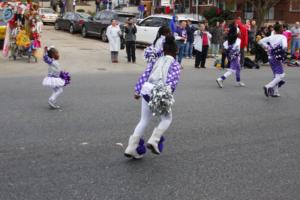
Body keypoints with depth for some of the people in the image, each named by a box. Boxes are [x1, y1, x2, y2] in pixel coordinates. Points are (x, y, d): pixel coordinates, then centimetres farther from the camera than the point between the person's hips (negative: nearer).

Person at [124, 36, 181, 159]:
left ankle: (132, 148, 16)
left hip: (146, 90, 4)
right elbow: (173, 79, -9)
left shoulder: (156, 60, 20)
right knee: (166, 119, 21)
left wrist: (137, 91, 12)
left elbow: (145, 75, 10)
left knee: (144, 121, 18)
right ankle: (154, 140, 3)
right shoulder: (175, 64, 9)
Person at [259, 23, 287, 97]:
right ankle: (268, 87, -19)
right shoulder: (283, 37, -9)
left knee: (276, 75, 19)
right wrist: (282, 50, -4)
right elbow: (284, 46, -25)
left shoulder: (271, 37, 6)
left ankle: (275, 92, 19)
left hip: (270, 57, 7)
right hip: (277, 58, -7)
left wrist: (267, 47, 3)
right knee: (281, 75, -2)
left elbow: (260, 41, 3)